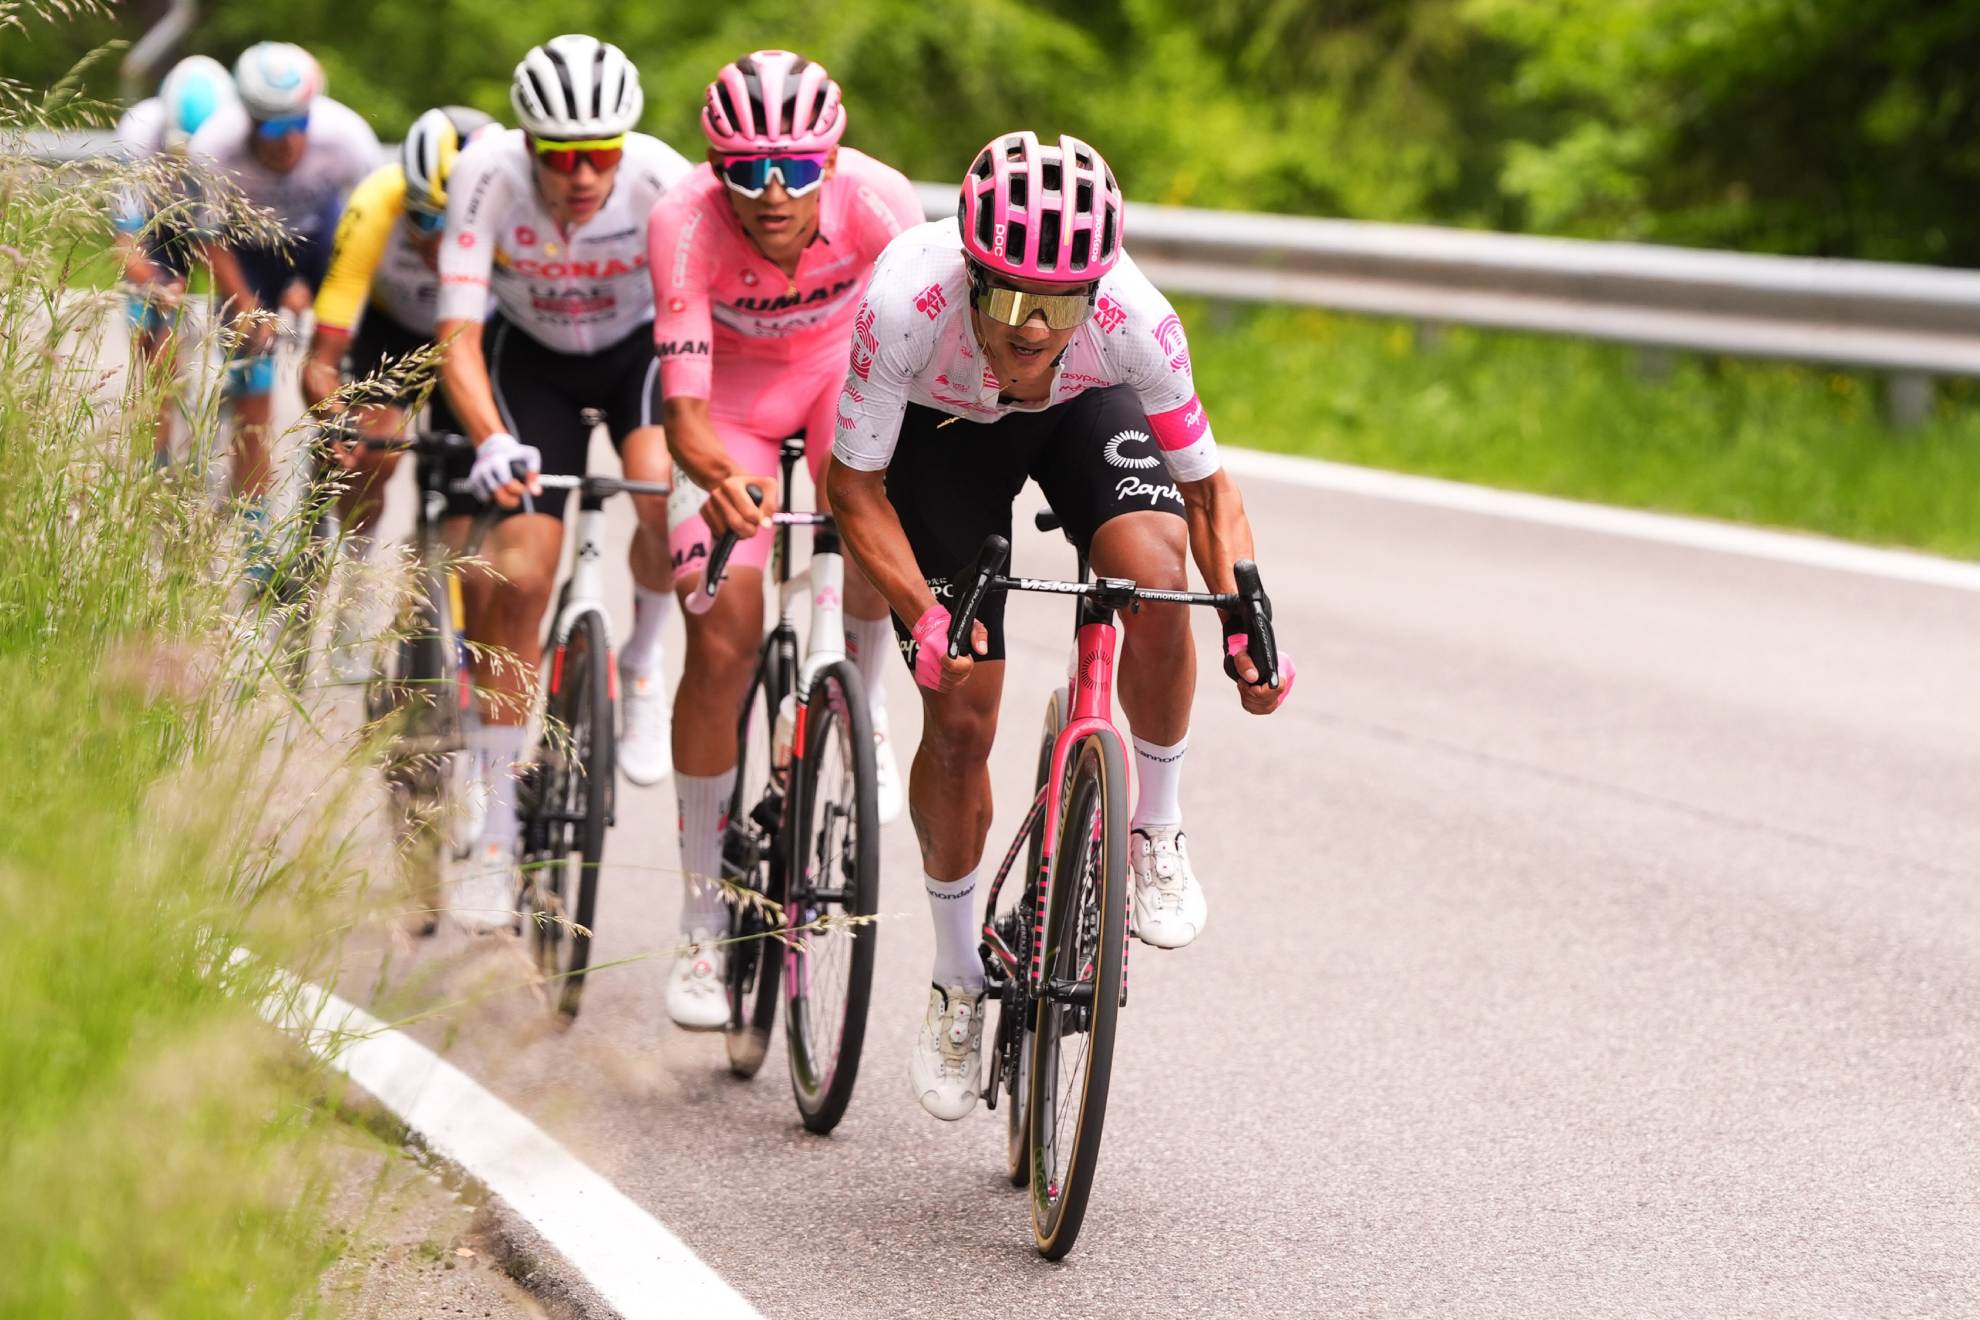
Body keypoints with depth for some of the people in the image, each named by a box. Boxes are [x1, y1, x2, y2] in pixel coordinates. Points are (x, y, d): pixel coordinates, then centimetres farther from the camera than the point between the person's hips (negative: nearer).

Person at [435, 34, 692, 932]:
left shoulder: (661, 180, -31)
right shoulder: (488, 176, -30)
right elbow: (460, 338, -32)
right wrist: (491, 443, -50)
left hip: (641, 346, 0)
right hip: (532, 358, 0)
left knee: (665, 496, -32)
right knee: (515, 579, -12)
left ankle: (643, 665, 0)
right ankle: (496, 837, -1)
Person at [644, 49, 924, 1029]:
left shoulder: (878, 202, -33)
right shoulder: (684, 225, -34)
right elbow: (685, 413, -36)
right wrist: (720, 480, -58)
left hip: (845, 365, 1)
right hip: (731, 389, -1)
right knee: (722, 644, -12)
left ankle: (861, 713, 3)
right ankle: (704, 922, 0)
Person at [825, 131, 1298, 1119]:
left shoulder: (1134, 319, -37)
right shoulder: (908, 303, -40)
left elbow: (1206, 486, -19)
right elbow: (853, 487, -26)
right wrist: (925, 618, -39)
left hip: (1083, 412, 0)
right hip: (942, 429, 0)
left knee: (1155, 577, -31)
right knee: (960, 716, -6)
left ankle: (1156, 828, -5)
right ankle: (957, 982, 16)